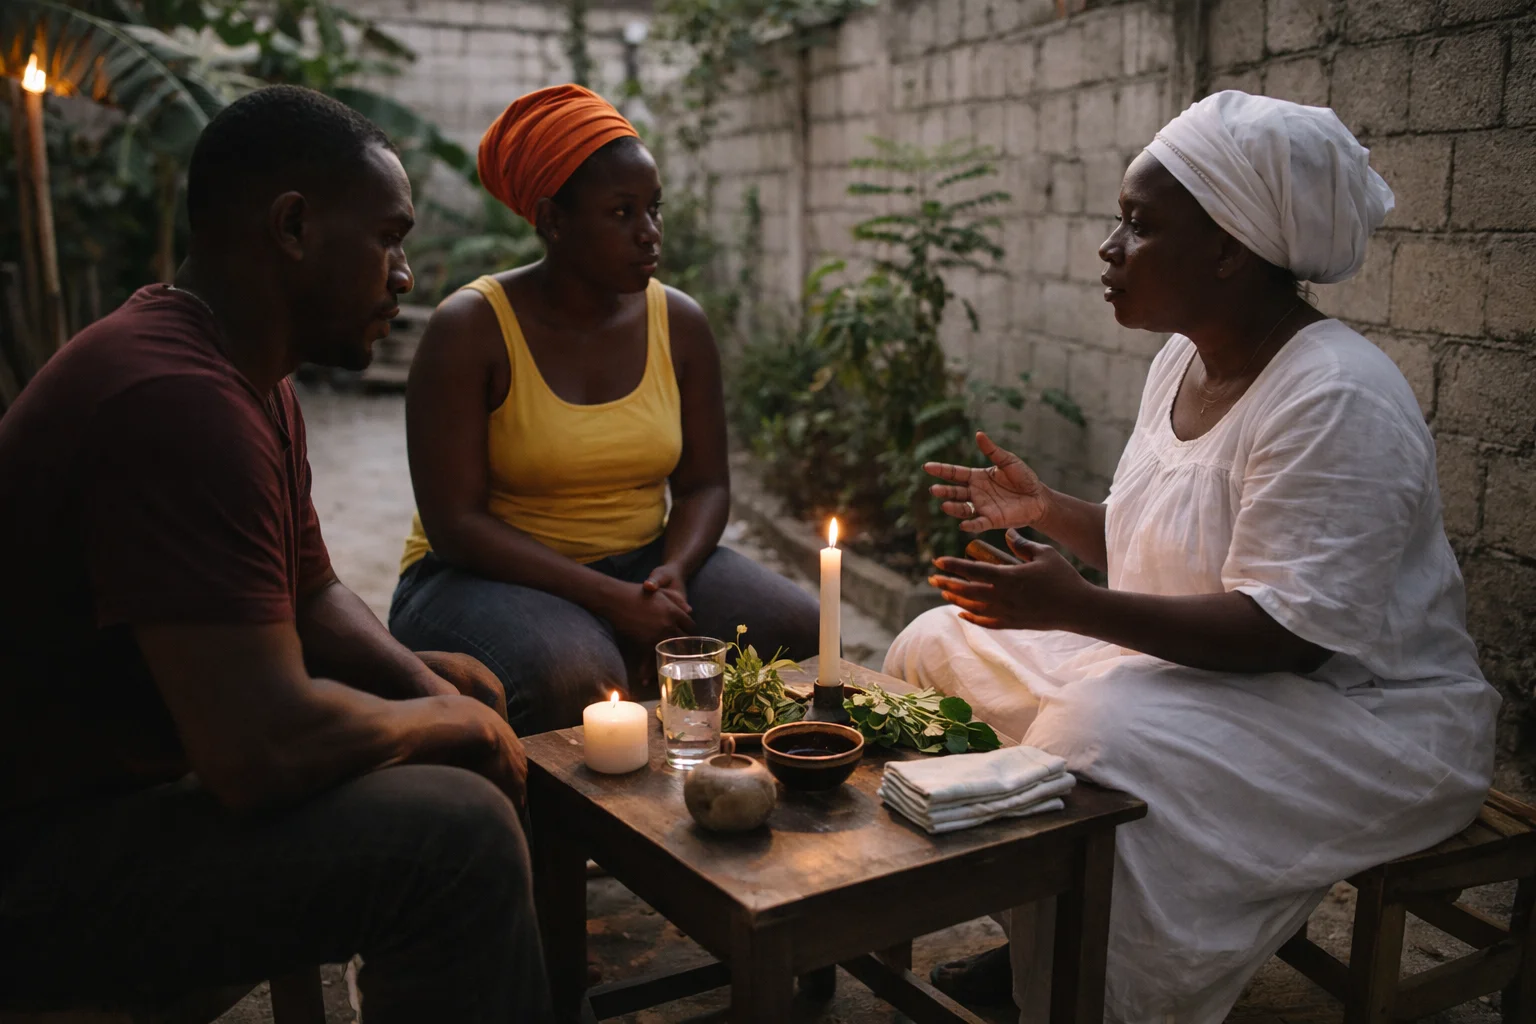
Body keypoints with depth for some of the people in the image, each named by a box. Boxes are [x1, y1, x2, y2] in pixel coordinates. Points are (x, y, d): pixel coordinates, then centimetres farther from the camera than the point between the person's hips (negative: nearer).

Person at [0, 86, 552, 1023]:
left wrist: (432, 686, -3)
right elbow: (267, 751, -33)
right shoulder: (177, 399, -27)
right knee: (457, 832, -28)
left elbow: (312, 595, 15)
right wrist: (446, 719, -14)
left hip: (147, 763, 11)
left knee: (468, 692, 14)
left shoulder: (256, 379, 7)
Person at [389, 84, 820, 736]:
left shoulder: (680, 323, 3)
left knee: (808, 636, -18)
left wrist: (674, 574, -15)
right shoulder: (470, 329, -11)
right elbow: (453, 523, -15)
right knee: (577, 679, -37)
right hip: (495, 575, -4)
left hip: (644, 562, 5)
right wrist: (609, 599, -23)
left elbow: (705, 484, 8)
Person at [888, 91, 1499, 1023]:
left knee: (1095, 738, -36)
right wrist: (1047, 509, 3)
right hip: (1193, 663, 10)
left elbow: (1286, 632, -28)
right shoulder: (1186, 360, 6)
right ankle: (1030, 937, 10)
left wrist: (1077, 608, -36)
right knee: (937, 645, 5)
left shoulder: (1337, 398, -23)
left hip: (1358, 710, -9)